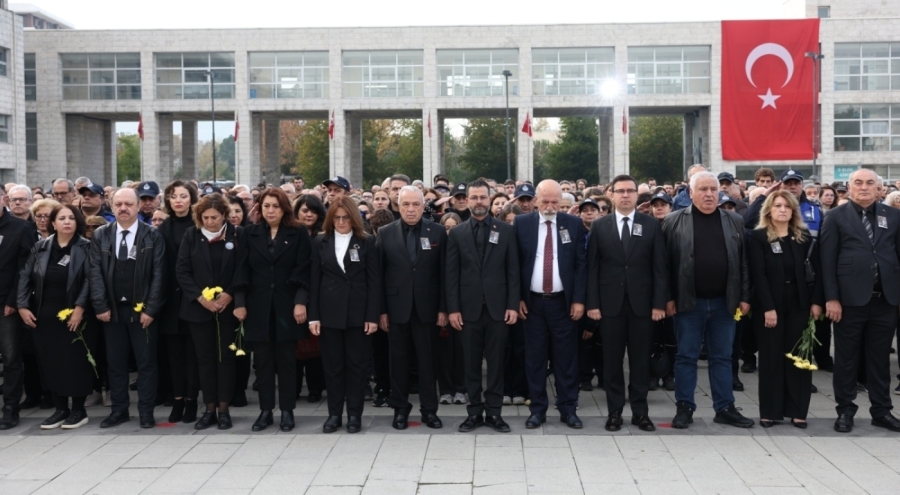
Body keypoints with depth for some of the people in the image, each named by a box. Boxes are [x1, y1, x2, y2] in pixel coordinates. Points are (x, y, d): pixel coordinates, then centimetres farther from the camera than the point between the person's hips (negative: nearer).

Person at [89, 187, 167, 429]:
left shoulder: (153, 236, -2)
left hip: (143, 309, -3)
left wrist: (151, 309, -12)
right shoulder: (100, 236, 5)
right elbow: (96, 273, 2)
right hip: (112, 309, 3)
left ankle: (146, 411, 12)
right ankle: (119, 409, 21)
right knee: (115, 362, 10)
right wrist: (100, 306, -6)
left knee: (146, 362, 3)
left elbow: (158, 275, -6)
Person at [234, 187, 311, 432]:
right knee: (263, 360, 6)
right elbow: (242, 270, 3)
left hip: (287, 306, -2)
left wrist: (301, 301, -13)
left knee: (286, 360, 5)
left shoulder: (298, 233, 1)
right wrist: (240, 302, -4)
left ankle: (287, 410, 13)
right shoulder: (250, 233, 7)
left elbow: (303, 270, -5)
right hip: (258, 307, 2)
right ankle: (265, 410, 15)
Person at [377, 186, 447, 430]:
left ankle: (429, 409, 16)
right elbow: (380, 274, 1)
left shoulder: (438, 232, 1)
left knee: (427, 360, 6)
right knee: (399, 360, 9)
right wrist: (381, 310, -3)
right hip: (397, 307, 1)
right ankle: (400, 409, 19)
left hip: (426, 307, 0)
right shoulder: (385, 233, 2)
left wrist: (443, 308, -3)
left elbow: (443, 273, 1)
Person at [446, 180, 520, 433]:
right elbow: (451, 274, 1)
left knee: (496, 362, 5)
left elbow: (513, 270, 2)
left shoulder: (506, 231, 4)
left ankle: (494, 412, 14)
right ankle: (474, 412, 15)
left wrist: (513, 305, -5)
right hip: (469, 308, 0)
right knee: (471, 363, 6)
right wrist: (452, 308, -5)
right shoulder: (457, 233, 4)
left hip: (497, 307, 0)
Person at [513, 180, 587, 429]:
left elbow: (581, 264, 1)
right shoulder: (522, 223, 1)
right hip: (532, 302, 0)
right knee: (535, 357, 6)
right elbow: (515, 263, 3)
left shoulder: (573, 224, 1)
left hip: (563, 301, 0)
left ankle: (568, 409, 16)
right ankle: (537, 409, 17)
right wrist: (517, 298, -3)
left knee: (566, 357, 5)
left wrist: (579, 299, -5)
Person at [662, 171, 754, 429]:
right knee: (686, 356, 5)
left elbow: (743, 262, 7)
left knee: (722, 357, 10)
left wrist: (744, 297, 3)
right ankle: (685, 407, 13)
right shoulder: (674, 221, -2)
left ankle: (725, 408, 19)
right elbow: (666, 261, -3)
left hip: (724, 302, 3)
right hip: (688, 301, -2)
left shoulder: (735, 221, 7)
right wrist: (668, 298, -7)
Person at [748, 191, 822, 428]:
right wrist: (768, 308, -16)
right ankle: (770, 411, 10)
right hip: (770, 306, -3)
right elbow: (758, 275, -10)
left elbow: (818, 270, 4)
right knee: (771, 358, 3)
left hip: (799, 304, 3)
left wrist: (816, 301, -5)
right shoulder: (758, 237, -3)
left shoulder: (804, 236, 6)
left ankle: (797, 410, 13)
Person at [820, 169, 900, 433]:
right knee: (847, 358, 7)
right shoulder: (836, 217, 1)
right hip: (850, 298, -2)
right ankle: (845, 410, 17)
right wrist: (831, 298, -10)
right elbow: (827, 260, -4)